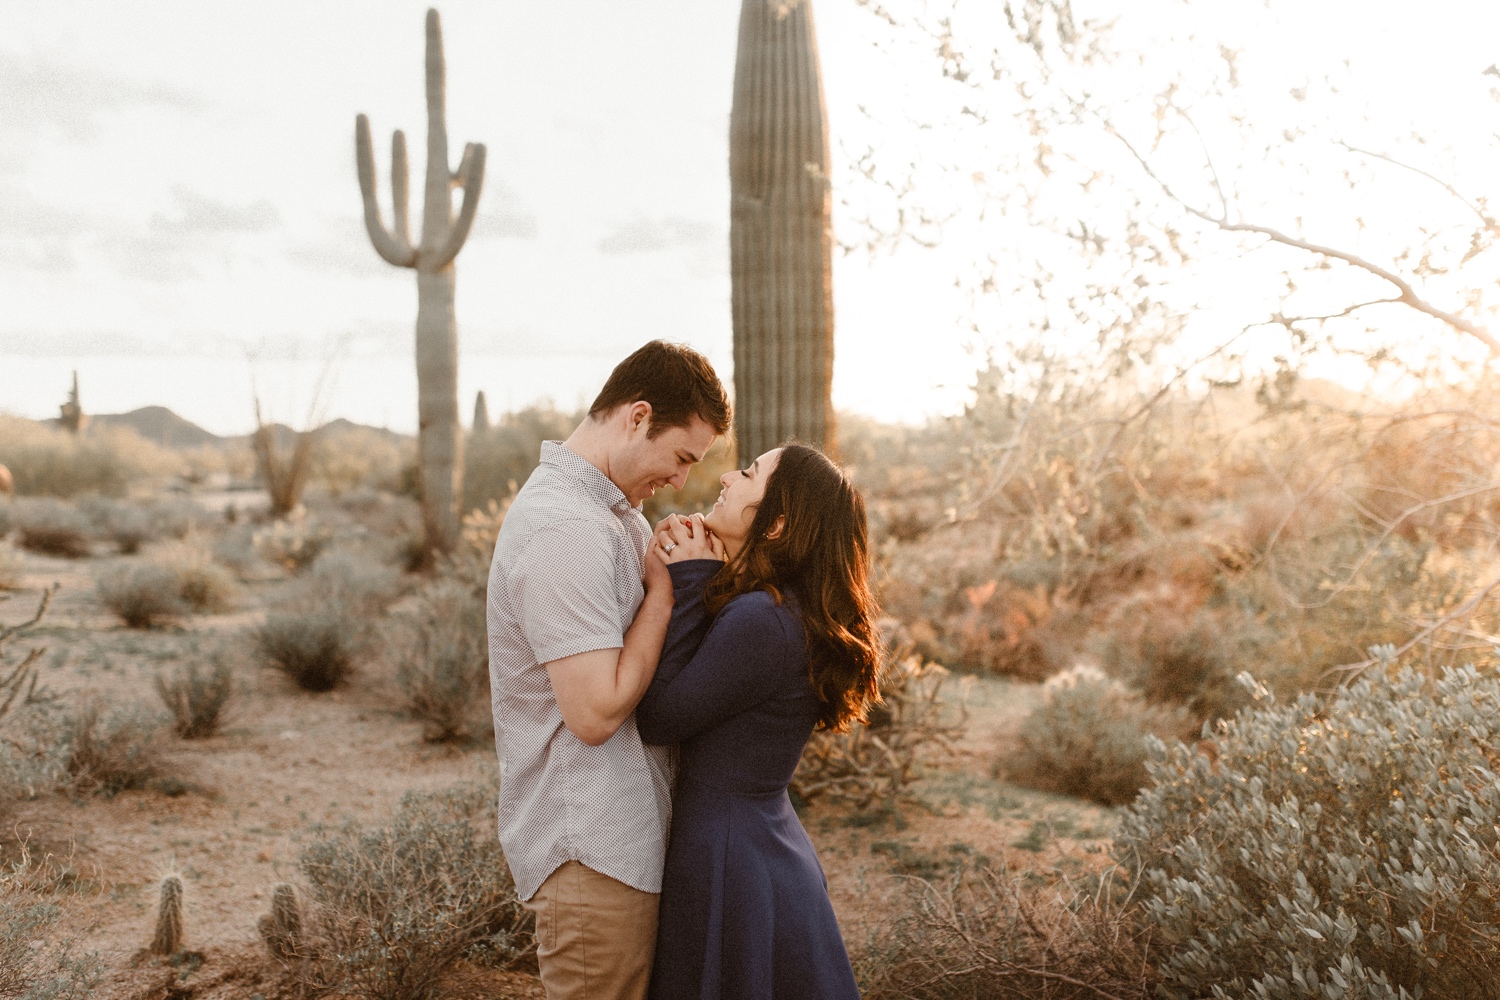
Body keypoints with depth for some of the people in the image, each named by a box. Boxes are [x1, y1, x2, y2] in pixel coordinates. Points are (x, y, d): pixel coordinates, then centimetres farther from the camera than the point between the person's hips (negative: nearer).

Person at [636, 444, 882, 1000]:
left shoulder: (761, 620, -24)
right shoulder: (786, 610, 6)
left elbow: (657, 718, -17)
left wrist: (686, 582, -15)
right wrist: (673, 576, -5)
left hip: (730, 862, -9)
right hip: (771, 845, 9)